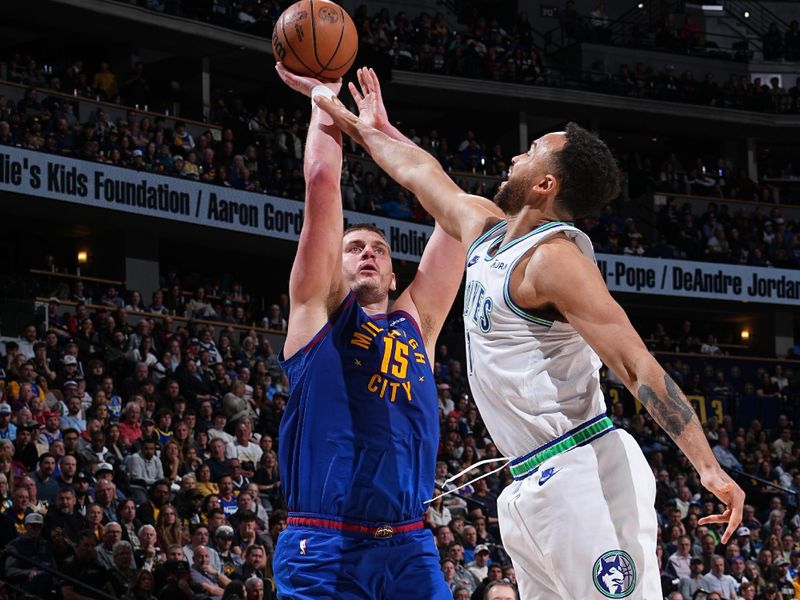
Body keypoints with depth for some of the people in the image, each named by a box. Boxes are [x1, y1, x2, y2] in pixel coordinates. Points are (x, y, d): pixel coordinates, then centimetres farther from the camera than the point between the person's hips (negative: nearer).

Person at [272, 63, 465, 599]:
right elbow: (323, 182, 3)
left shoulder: (417, 322, 20)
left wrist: (380, 127, 22)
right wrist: (325, 97, 15)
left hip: (409, 548, 4)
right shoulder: (320, 309, 10)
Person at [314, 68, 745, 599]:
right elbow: (421, 172, 34)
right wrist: (363, 129, 47)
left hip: (582, 475, -9)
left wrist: (709, 467, -25)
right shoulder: (484, 226, 15)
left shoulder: (554, 257, -12)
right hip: (533, 489, 9)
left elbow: (637, 365, -19)